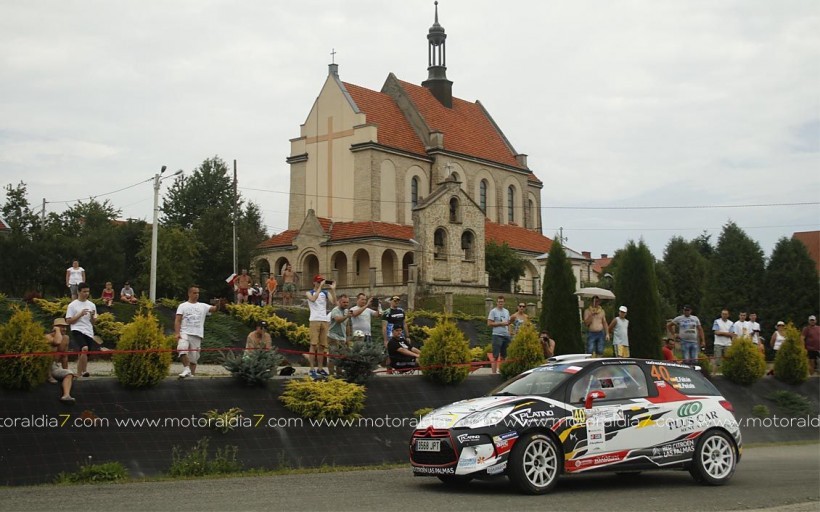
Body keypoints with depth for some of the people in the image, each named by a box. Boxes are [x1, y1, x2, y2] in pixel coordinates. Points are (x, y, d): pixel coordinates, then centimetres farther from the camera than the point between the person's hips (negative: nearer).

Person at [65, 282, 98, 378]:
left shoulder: (91, 305, 13)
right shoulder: (72, 305, 2)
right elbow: (68, 321, -2)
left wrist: (92, 316, -6)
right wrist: (80, 314, -12)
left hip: (89, 332, 5)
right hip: (77, 331, -5)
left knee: (81, 354, 6)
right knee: (85, 348, -29)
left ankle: (78, 374, 15)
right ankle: (83, 371, -26)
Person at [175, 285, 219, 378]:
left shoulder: (203, 306, 12)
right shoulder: (183, 306, 8)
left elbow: (214, 309, -3)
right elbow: (177, 320, 1)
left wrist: (217, 305, -27)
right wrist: (177, 333, -12)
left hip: (197, 335, 2)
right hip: (184, 333, -2)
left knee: (194, 357, 5)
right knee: (182, 349, -29)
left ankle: (192, 374, 14)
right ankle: (186, 369, -20)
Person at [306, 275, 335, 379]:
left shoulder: (325, 293, 12)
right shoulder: (309, 293, 3)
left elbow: (334, 301, -2)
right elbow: (313, 299, -19)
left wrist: (333, 289, -10)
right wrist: (320, 287, -18)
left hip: (324, 321, 4)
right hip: (314, 320, -4)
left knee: (322, 345, 7)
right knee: (313, 345, -8)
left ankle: (320, 368, 13)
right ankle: (312, 369, -8)